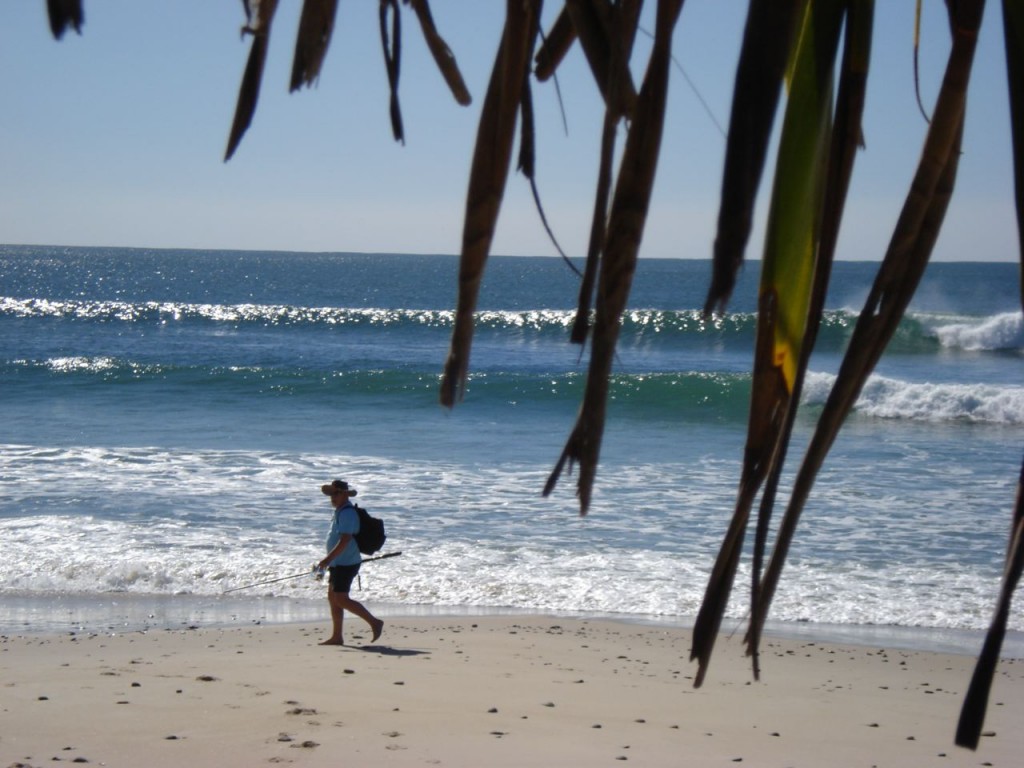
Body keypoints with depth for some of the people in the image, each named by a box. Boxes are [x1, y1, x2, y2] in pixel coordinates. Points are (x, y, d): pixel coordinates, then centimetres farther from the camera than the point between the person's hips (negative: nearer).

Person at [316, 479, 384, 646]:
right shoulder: (341, 510, 12)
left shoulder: (347, 513, -18)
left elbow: (345, 540, -26)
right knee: (333, 598, 10)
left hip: (346, 563, -11)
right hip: (340, 563, 11)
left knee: (341, 600, -12)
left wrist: (328, 559, -28)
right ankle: (336, 637, 13)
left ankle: (374, 622, -9)